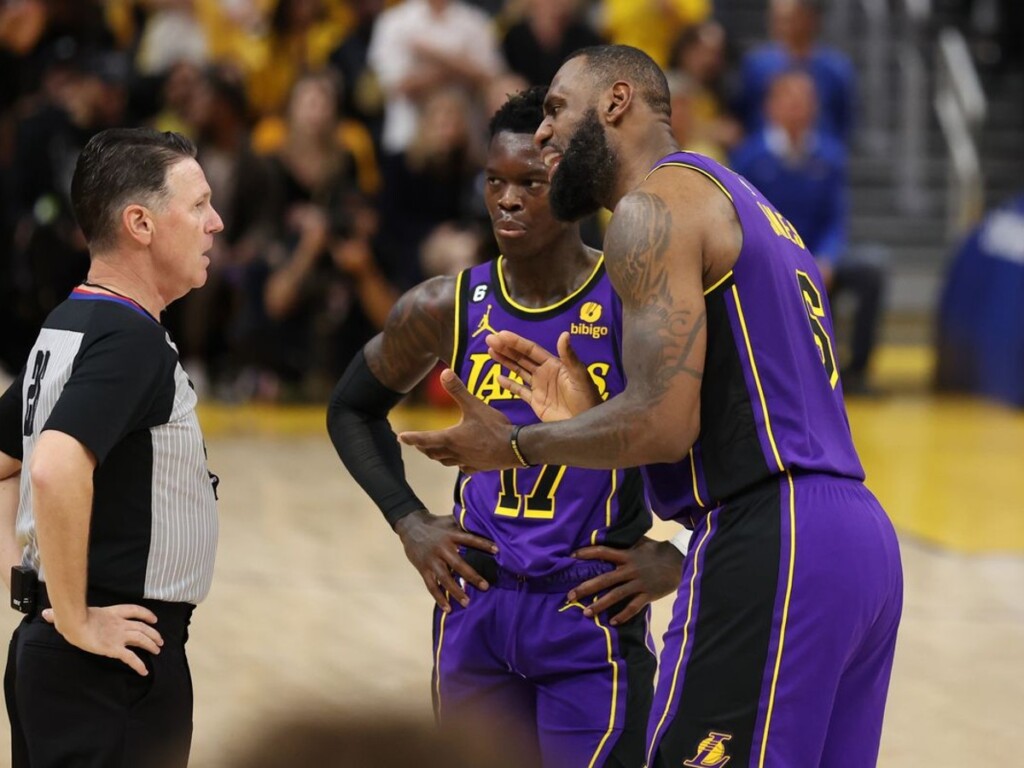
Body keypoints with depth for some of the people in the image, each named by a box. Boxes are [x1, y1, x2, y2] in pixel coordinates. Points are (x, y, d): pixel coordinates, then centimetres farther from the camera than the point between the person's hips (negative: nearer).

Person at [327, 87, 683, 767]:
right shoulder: (447, 310, 2)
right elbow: (352, 410, 20)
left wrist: (680, 556, -11)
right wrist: (410, 525, 8)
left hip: (595, 615, -4)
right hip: (477, 609, 4)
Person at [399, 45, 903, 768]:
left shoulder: (655, 204, -5)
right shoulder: (744, 207, 25)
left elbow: (662, 427, -15)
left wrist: (517, 445, 0)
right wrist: (579, 409, 27)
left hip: (766, 545, -10)